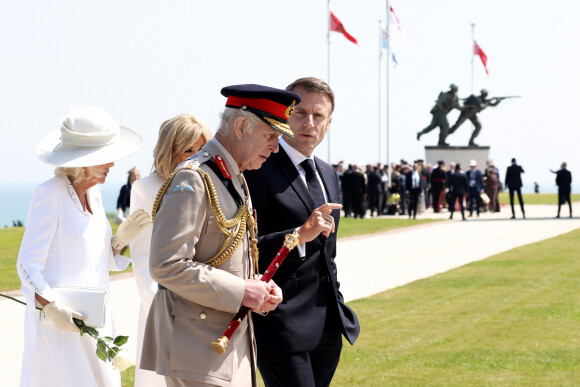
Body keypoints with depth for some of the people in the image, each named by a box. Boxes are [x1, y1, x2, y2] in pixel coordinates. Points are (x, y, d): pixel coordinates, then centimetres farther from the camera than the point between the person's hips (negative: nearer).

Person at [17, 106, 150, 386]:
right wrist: (52, 307, -25)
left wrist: (122, 238, -1)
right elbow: (28, 265, -13)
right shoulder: (49, 194, -12)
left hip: (93, 318, 8)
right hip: (57, 320, -8)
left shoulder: (92, 193, 11)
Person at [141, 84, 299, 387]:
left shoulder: (237, 181, 17)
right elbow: (167, 266, -23)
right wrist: (240, 292, -20)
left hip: (234, 345, 10)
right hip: (198, 348, -10)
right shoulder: (193, 180, -15)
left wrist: (261, 289, 4)